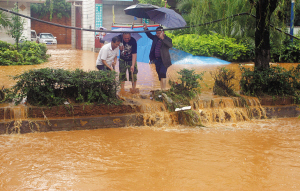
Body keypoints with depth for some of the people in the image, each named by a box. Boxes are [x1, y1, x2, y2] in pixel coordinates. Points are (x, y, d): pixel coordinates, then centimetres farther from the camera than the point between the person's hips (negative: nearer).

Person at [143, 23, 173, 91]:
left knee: (162, 74, -19)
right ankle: (161, 88, 17)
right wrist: (146, 29, 11)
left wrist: (162, 38, -36)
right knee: (159, 75, 10)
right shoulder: (155, 38, 9)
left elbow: (170, 45, -28)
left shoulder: (167, 39, -9)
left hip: (163, 60, -7)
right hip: (156, 59, 7)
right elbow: (150, 35, 26)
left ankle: (163, 89, -22)